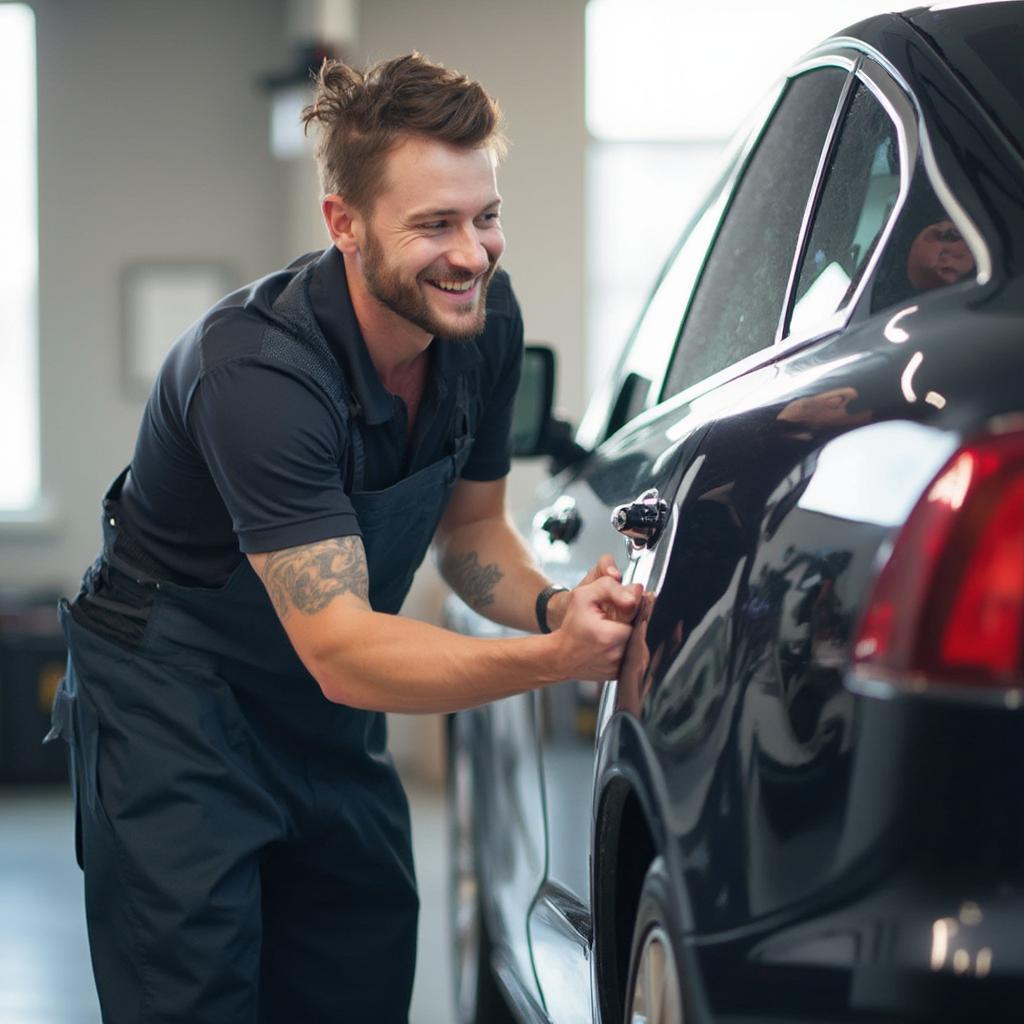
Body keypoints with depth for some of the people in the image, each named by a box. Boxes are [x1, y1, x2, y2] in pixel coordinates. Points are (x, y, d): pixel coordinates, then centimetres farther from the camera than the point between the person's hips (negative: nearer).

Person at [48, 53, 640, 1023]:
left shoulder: (486, 319, -10)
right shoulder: (257, 369, -32)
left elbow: (469, 523, 6)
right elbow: (340, 651, -36)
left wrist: (551, 604, -16)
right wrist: (551, 657, -48)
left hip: (329, 720, 7)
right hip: (176, 698, -7)